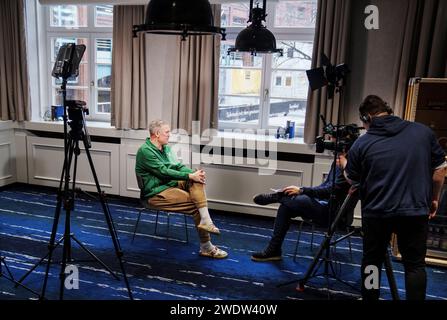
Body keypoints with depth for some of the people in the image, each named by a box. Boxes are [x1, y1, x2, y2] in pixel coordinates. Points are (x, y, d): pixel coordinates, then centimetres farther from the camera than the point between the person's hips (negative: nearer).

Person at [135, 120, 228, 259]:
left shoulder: (166, 148, 15)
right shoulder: (145, 151, -14)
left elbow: (178, 166, 10)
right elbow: (163, 172, -21)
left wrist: (194, 173, -11)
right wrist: (190, 176, -24)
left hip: (170, 184, 8)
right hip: (156, 193, -8)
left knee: (197, 181, -19)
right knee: (196, 204, -19)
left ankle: (205, 221, -29)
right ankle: (206, 247, -10)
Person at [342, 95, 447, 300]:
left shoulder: (361, 144, -5)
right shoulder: (423, 131, 0)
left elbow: (352, 179, 8)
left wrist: (344, 164, 29)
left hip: (376, 213, -1)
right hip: (415, 211, 1)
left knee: (372, 261, 15)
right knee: (415, 264, 12)